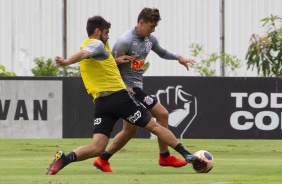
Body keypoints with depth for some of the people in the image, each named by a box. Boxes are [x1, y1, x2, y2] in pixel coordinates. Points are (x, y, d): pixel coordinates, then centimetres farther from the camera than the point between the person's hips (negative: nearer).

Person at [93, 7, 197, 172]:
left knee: (130, 130, 14)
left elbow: (162, 52, 25)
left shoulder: (150, 39, 7)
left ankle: (103, 160, 19)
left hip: (136, 88, 9)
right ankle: (165, 157, -1)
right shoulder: (125, 41, -17)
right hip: (130, 89, -9)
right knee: (162, 114, -10)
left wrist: (179, 57, 6)